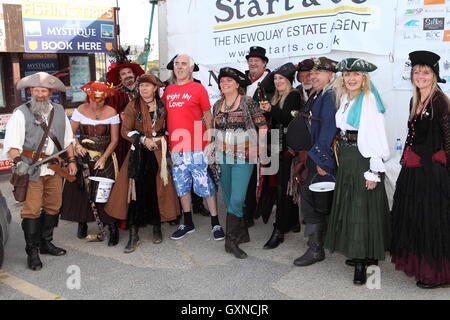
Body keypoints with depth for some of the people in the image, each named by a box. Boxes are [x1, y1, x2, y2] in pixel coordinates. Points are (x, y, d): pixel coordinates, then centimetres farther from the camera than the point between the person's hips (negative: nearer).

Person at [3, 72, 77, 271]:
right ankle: (32, 251, 8)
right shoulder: (21, 113, -5)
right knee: (32, 210, -4)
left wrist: (71, 160, 14)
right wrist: (18, 161, -26)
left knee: (53, 207, 13)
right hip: (31, 168, -5)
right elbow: (11, 143, -11)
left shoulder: (59, 111, 10)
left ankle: (46, 243, 30)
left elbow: (68, 138, 18)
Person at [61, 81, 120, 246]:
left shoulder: (111, 112, -4)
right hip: (83, 157, 2)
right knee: (80, 188, -1)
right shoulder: (80, 110, 0)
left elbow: (114, 139, -3)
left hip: (105, 157, -2)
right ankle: (82, 222, 18)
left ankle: (113, 228, 0)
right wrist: (77, 146, -17)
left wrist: (103, 158, -13)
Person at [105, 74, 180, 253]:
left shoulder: (162, 106, 9)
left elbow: (167, 127, 19)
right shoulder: (133, 106, 2)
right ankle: (133, 234, 1)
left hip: (159, 152, 2)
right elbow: (125, 131, -1)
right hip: (139, 153, -2)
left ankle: (157, 227, 20)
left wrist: (162, 139, 1)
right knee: (136, 191, -5)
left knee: (158, 189, 3)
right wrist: (143, 139, -12)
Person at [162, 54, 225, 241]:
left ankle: (215, 224, 11)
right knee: (182, 187, 13)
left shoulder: (198, 89, -2)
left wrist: (209, 142, -5)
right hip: (175, 148, 5)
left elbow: (208, 118, 0)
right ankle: (188, 223, 26)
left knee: (205, 186, -1)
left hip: (197, 148, -5)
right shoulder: (168, 90, 12)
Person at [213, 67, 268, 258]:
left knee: (236, 200, -12)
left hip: (243, 158, -5)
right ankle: (242, 233, 24)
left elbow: (262, 126, -3)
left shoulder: (248, 102, -4)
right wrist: (214, 150, 13)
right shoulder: (217, 105, 12)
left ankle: (231, 241, -2)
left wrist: (256, 148, -6)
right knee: (229, 200, 9)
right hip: (222, 158, 6)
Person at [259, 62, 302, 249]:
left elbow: (289, 116, -18)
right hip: (278, 147, 8)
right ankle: (293, 222, 23)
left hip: (288, 148, -8)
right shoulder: (276, 97, 18)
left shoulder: (294, 96, -4)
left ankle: (279, 230, -6)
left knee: (283, 188, -8)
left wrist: (271, 109, -27)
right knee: (287, 187, 13)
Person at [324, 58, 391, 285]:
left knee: (362, 208, -4)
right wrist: (342, 154, 12)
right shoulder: (344, 98, 11)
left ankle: (363, 262, 5)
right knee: (348, 204, 13)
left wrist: (374, 171, -21)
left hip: (364, 159, -8)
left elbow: (377, 136, -18)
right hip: (346, 158, 9)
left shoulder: (369, 100, -13)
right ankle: (360, 254, 27)